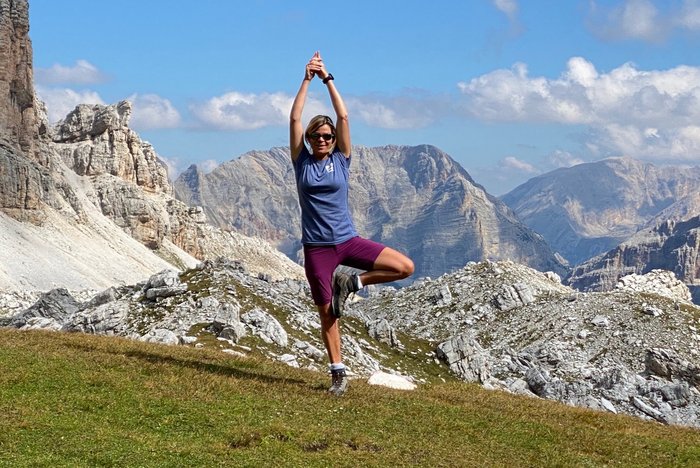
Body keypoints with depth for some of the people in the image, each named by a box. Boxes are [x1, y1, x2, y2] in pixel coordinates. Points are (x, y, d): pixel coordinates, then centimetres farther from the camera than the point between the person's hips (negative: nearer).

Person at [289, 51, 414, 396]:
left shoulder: (341, 160, 3)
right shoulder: (301, 162, 2)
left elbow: (343, 116, -3)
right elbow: (294, 118, -6)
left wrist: (327, 79, -3)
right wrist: (307, 79, -7)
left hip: (348, 240, 1)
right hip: (317, 248, -1)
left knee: (405, 267, -13)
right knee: (327, 314, 4)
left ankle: (351, 283, 4)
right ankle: (338, 373, 18)